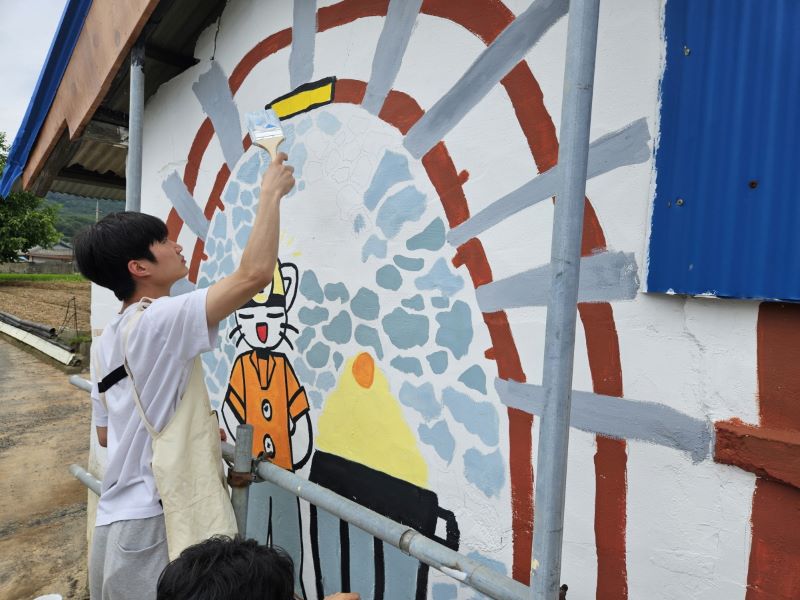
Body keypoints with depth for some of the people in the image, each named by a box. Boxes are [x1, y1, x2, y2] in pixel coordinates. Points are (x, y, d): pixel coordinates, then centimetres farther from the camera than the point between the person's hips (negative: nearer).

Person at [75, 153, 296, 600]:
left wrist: (195, 430, 17)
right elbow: (255, 274, -29)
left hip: (121, 520, 9)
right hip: (153, 526, -9)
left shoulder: (107, 342, 9)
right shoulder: (159, 321, -19)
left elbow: (107, 434, 16)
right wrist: (272, 193, -16)